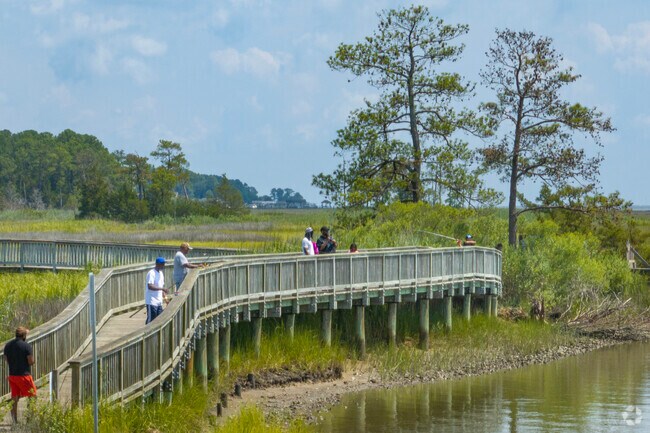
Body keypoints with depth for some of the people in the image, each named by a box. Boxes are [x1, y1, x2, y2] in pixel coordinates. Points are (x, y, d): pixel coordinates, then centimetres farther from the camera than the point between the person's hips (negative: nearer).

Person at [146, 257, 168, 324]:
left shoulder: (161, 273, 15)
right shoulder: (151, 273, -13)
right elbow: (150, 286, -24)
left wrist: (164, 297, 14)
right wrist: (162, 288, -28)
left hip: (159, 302, 8)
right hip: (152, 302, -8)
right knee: (151, 320, -6)